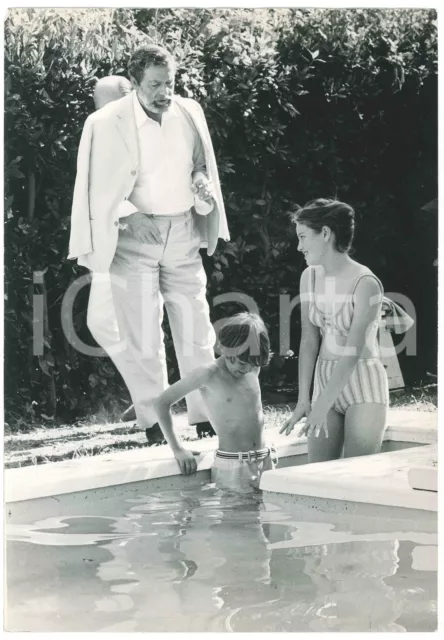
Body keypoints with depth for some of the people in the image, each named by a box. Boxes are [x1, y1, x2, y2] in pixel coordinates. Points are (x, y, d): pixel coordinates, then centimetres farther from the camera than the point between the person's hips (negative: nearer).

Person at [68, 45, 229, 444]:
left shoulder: (189, 112, 1)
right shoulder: (108, 124, -12)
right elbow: (98, 190, -7)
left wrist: (202, 184, -5)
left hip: (183, 232, 4)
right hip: (135, 234, -4)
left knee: (195, 326, 7)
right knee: (142, 334, -2)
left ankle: (205, 416, 16)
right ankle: (154, 422, 9)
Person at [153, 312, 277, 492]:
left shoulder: (253, 370, 7)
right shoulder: (208, 374, -10)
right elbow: (162, 402, -6)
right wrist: (177, 449, -8)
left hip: (264, 462, 6)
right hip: (232, 468, -6)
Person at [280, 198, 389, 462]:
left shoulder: (365, 284, -17)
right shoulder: (310, 277, 3)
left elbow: (353, 352, -21)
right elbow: (309, 340, 2)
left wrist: (322, 406, -25)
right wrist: (303, 400, -4)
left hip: (363, 385, -6)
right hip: (325, 381, 6)